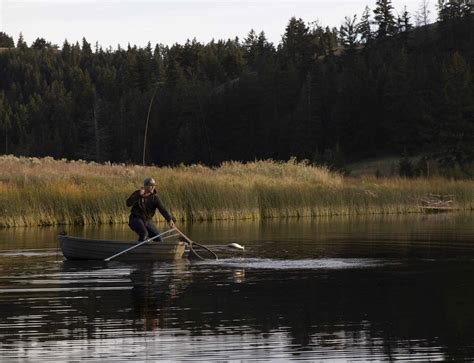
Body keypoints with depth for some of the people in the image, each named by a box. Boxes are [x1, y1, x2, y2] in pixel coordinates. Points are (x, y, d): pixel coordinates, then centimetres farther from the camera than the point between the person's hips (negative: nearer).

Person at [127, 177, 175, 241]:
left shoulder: (155, 197, -6)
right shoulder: (137, 194, -8)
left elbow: (162, 210, -18)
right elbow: (128, 203, -24)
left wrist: (170, 219, -35)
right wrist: (139, 195, -35)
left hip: (148, 221, 4)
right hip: (136, 220, -4)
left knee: (158, 239, -3)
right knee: (144, 234, -32)